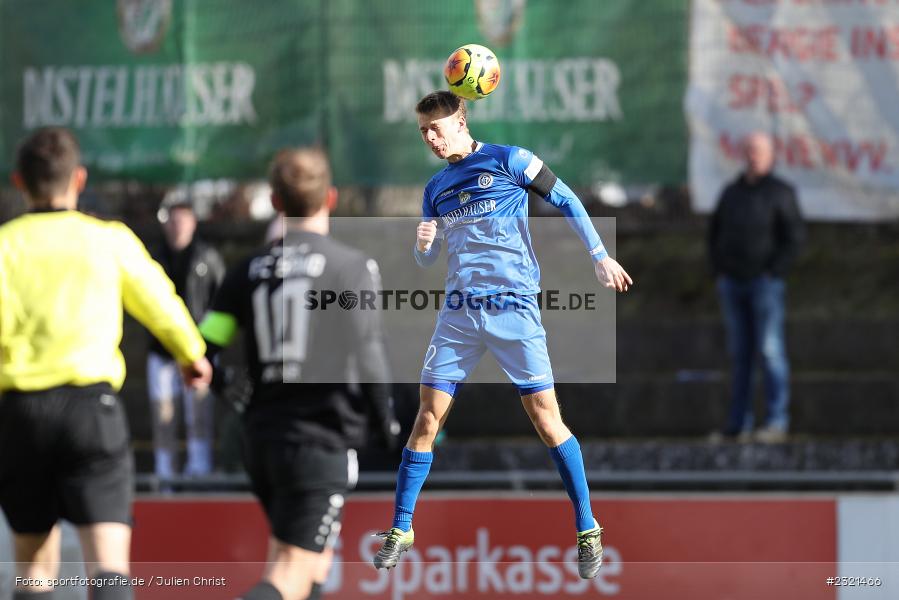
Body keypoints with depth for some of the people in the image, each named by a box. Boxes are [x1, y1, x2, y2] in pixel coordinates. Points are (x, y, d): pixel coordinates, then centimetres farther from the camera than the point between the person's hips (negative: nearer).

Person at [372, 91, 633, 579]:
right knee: (428, 415, -1)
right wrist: (422, 245, -5)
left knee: (545, 415, -7)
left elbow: (566, 201, 0)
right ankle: (400, 530, 7)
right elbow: (426, 260, 19)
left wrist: (600, 256, -6)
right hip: (459, 313, 5)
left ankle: (588, 530, 1)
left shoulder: (508, 161, -2)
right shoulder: (436, 187, 14)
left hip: (513, 306, -5)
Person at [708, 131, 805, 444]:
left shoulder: (780, 192, -4)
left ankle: (777, 423, -8)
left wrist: (773, 274, -13)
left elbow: (795, 236, -9)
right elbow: (715, 232, 19)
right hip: (731, 284, 5)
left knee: (770, 350, -8)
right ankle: (739, 424, 5)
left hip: (765, 281, -5)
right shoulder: (731, 192, 13)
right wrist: (719, 272, 7)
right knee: (740, 353, 5)